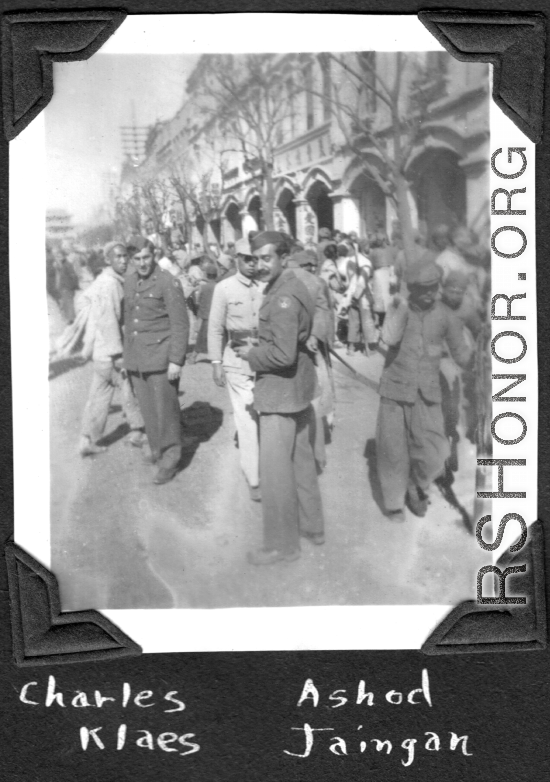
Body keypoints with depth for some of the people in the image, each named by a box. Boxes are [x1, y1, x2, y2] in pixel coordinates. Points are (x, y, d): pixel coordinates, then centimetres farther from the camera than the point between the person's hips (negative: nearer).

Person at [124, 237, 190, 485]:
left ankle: (169, 459, 9)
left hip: (160, 358, -6)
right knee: (147, 408, 11)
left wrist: (176, 360, -15)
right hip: (136, 359, 6)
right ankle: (156, 449, 27)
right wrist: (127, 354, 18)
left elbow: (180, 324, -11)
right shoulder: (130, 282, 10)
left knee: (165, 409, -1)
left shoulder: (168, 283, -10)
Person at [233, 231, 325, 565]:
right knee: (302, 460, 21)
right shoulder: (294, 287, 10)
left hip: (281, 391, -10)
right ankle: (312, 526, 35)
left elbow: (284, 354, -27)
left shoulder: (283, 298, -22)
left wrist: (251, 355, -12)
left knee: (275, 470, 0)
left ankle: (282, 545, 11)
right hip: (299, 387, 10)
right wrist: (258, 349, 8)